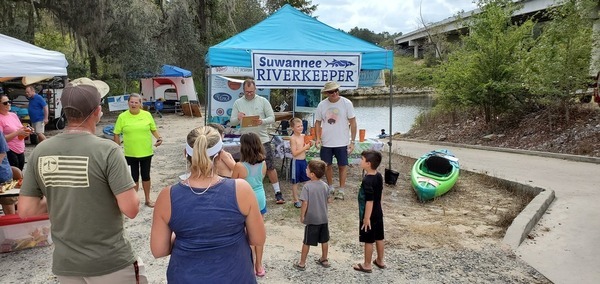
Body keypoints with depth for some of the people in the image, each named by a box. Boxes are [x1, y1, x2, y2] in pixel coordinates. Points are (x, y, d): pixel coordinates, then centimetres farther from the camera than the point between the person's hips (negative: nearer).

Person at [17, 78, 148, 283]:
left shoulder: (40, 152, -5)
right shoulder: (106, 150, -19)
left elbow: (25, 210, -1)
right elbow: (131, 209, -21)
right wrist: (130, 192, -1)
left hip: (65, 264, 5)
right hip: (111, 263, -4)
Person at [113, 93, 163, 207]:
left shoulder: (147, 115, -2)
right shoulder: (122, 117, -6)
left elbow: (153, 129, 8)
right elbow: (116, 134, -1)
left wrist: (159, 138, -10)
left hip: (146, 152, 1)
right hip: (130, 153, -1)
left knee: (146, 176, 13)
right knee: (134, 177, 9)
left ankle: (148, 199, 29)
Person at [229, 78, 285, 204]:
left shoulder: (263, 101, 0)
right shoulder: (238, 103, 4)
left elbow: (272, 118, -2)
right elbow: (232, 122, 4)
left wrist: (263, 121, -22)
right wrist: (238, 118, -19)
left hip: (262, 139, -1)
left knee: (270, 167, 1)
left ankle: (278, 192, 11)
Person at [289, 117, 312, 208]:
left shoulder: (303, 136, 4)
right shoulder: (293, 138, -15)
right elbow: (294, 153, -19)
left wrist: (309, 145, -3)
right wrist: (305, 148, -19)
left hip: (303, 160, 7)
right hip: (296, 161, -7)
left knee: (308, 180, 13)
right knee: (295, 182, 6)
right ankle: (296, 200, 16)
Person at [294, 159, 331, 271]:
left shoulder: (307, 186, -19)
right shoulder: (325, 186, -3)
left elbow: (305, 203, -19)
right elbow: (326, 200, 7)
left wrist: (302, 216, -6)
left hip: (311, 219, -5)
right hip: (324, 218, 5)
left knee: (307, 242, 7)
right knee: (324, 240, 18)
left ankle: (302, 263, 18)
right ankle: (324, 260, 32)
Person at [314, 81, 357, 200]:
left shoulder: (346, 103, -9)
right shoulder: (322, 105, -2)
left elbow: (353, 123, -5)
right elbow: (318, 122, 7)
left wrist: (352, 141, -7)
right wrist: (318, 138, -5)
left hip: (342, 142, -2)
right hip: (326, 142, 3)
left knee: (342, 166, 5)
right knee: (327, 165, 12)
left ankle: (341, 190, 17)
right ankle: (331, 188, 30)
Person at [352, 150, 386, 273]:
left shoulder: (367, 181, -27)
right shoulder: (379, 176, 0)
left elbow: (369, 201, -26)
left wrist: (366, 218, -19)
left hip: (369, 215, -8)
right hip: (378, 213, 8)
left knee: (368, 241, 6)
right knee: (379, 238, 19)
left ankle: (367, 265, 20)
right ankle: (380, 261, 35)